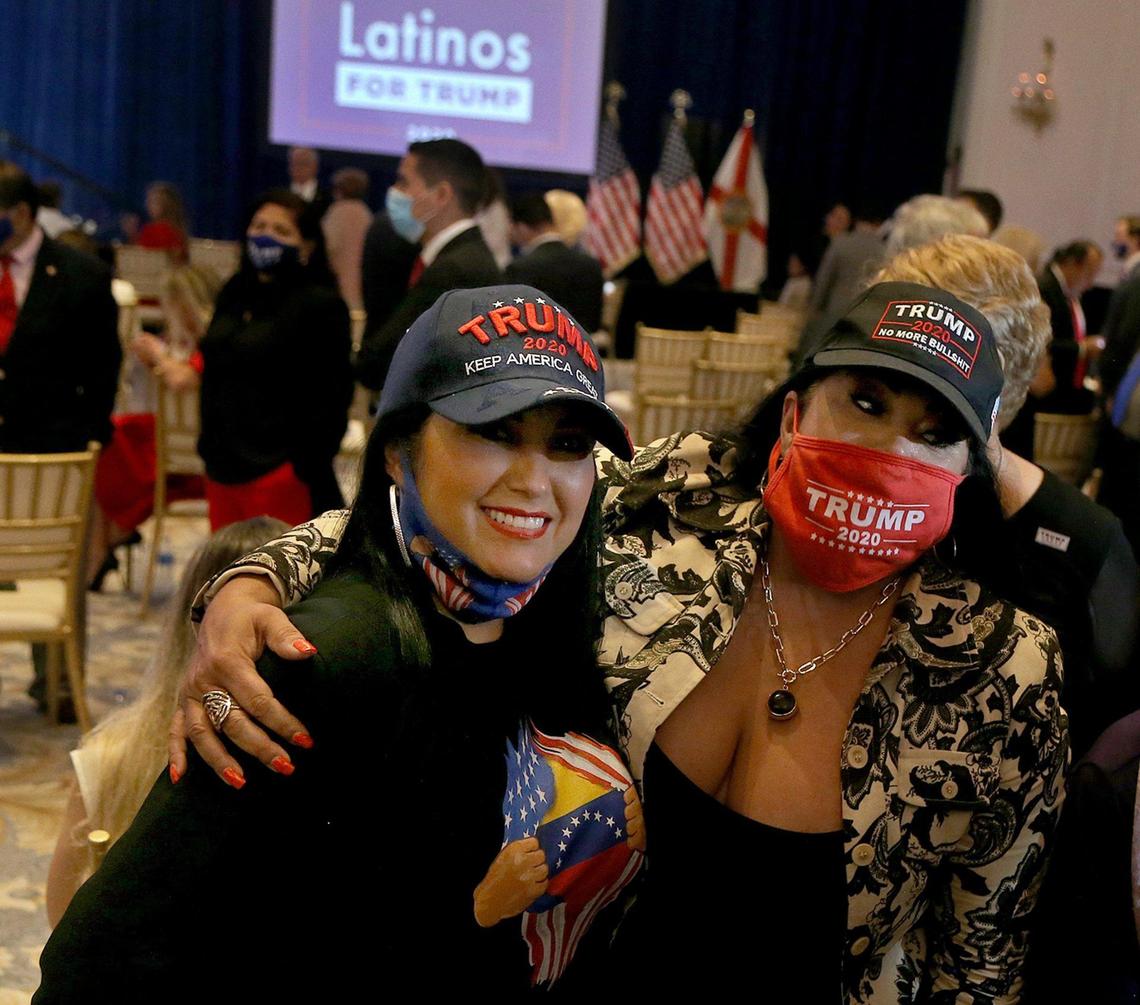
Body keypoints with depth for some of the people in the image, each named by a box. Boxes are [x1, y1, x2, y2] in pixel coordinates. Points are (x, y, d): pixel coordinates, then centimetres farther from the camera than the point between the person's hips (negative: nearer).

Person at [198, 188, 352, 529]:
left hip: (278, 472, -7)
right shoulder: (235, 293, 12)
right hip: (222, 465, 7)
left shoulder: (321, 305, -9)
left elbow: (331, 399, -12)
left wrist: (308, 468, -15)